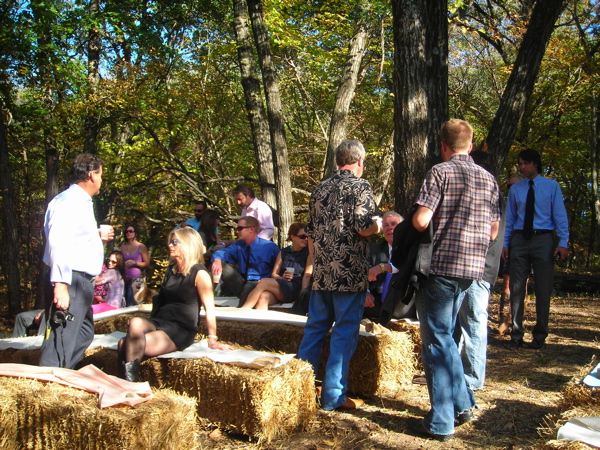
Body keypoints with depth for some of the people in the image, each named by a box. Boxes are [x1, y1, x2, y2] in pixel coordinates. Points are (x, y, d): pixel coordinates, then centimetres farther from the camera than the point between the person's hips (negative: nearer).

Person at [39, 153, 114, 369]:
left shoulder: (82, 202, 17)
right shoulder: (69, 201, -14)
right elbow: (58, 243, -26)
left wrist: (98, 236, 24)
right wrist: (60, 284, -31)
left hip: (82, 282, 11)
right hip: (70, 282, -11)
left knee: (83, 335, 21)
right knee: (61, 343, -10)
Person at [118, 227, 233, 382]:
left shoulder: (199, 273, -6)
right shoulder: (171, 270, 18)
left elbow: (209, 308, -9)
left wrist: (213, 340, -10)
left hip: (181, 330, -6)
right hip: (159, 322, 6)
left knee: (133, 346, -28)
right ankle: (126, 381, -27)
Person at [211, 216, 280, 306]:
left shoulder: (270, 247, -2)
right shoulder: (239, 245, 11)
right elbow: (224, 252, -5)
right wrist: (217, 260, -28)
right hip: (242, 285, 5)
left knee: (249, 288, -40)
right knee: (219, 263, -9)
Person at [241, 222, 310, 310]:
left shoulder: (307, 253, 8)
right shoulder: (283, 253, 21)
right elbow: (274, 274, 18)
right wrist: (282, 278, -6)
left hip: (295, 290, -4)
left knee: (263, 282, -26)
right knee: (263, 297, -31)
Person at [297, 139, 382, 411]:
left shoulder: (321, 189, 14)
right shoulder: (360, 186, -6)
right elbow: (364, 228, -17)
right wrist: (377, 225, 4)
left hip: (321, 273, 6)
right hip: (350, 273, -6)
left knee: (315, 328, 15)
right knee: (344, 333, 1)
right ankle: (333, 396, 4)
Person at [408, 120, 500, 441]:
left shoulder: (440, 172, -8)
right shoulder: (488, 179, 11)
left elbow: (420, 221, -16)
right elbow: (494, 232, 14)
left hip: (441, 266, -7)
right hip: (473, 269, 7)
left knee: (436, 342, 1)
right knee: (444, 336, 21)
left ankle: (441, 422, 6)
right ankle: (462, 404, 24)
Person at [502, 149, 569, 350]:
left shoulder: (552, 186, 3)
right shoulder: (515, 189, 11)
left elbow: (560, 216, 0)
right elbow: (509, 218, 11)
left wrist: (563, 242, -9)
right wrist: (505, 243, 4)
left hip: (543, 240, -2)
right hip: (519, 239, 2)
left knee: (543, 289, 4)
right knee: (517, 288, 3)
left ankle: (539, 336, 18)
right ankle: (516, 335, 12)